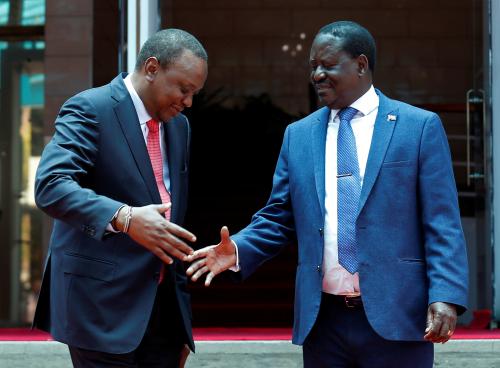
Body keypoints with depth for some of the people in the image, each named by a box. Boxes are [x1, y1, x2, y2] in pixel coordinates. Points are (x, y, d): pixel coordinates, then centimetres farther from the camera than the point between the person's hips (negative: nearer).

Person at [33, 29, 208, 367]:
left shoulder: (179, 126, 15)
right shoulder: (90, 109, -8)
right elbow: (51, 186, -21)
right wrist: (125, 218, -34)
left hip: (164, 307, 7)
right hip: (102, 303, -7)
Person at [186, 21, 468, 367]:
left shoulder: (420, 127, 1)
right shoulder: (298, 135, 12)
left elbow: (442, 224, -4)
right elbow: (278, 219, 12)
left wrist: (446, 296, -15)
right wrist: (237, 250, -7)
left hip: (394, 316, -3)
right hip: (322, 319, 4)